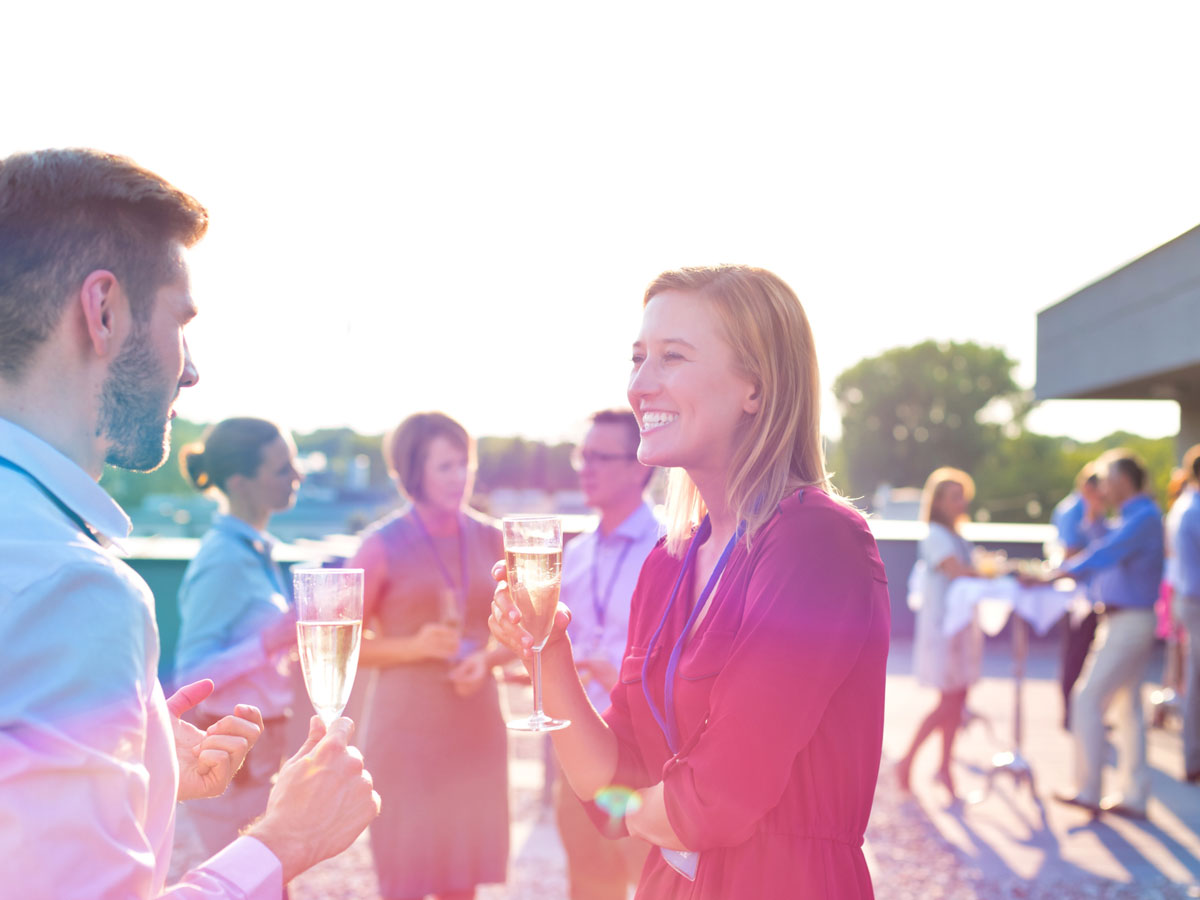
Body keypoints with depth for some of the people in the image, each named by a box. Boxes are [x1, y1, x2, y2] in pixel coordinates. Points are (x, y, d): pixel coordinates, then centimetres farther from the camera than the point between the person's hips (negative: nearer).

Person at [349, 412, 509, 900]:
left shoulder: (487, 539, 4)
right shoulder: (384, 545, -6)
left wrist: (485, 659, -7)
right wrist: (414, 647, -17)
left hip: (476, 727, 4)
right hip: (407, 729, -4)